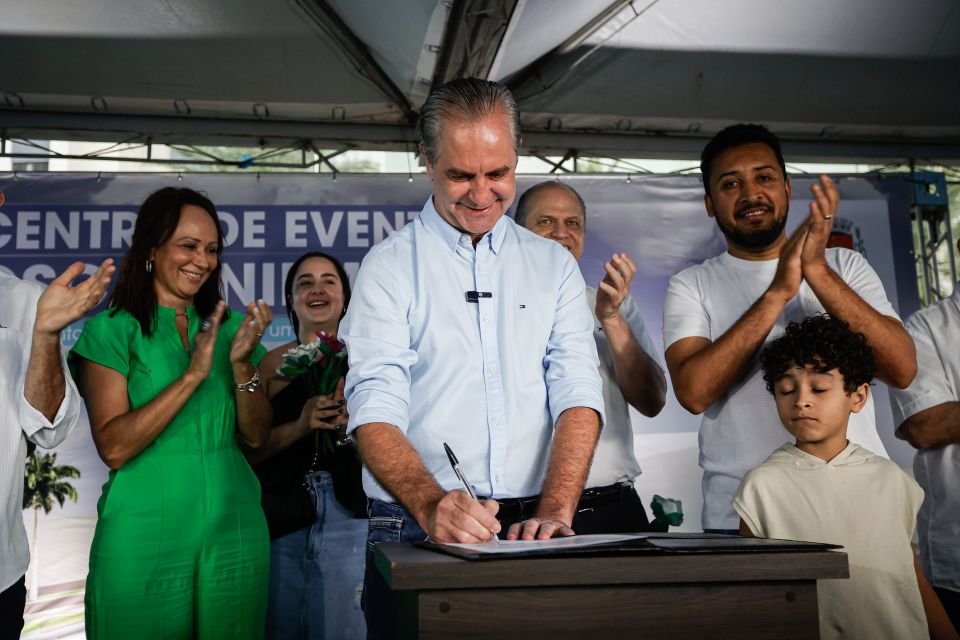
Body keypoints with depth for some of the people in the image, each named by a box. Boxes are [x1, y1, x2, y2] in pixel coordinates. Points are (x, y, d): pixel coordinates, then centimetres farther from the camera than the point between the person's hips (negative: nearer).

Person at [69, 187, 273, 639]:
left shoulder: (228, 325, 7)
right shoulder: (112, 330, -5)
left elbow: (256, 436, 4)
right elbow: (113, 447, -15)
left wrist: (242, 362, -12)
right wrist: (194, 374, -20)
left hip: (233, 529, 4)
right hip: (144, 537, -4)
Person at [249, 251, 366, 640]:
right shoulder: (271, 364, 6)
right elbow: (247, 450, 0)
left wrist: (356, 426, -13)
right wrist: (299, 426, -14)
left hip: (348, 516, -1)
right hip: (282, 516, 1)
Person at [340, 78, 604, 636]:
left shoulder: (554, 265, 9)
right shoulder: (390, 267, 0)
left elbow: (578, 397, -1)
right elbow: (375, 413, -10)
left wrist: (554, 512, -16)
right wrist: (432, 506, -27)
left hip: (532, 531, 2)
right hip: (416, 533, -2)